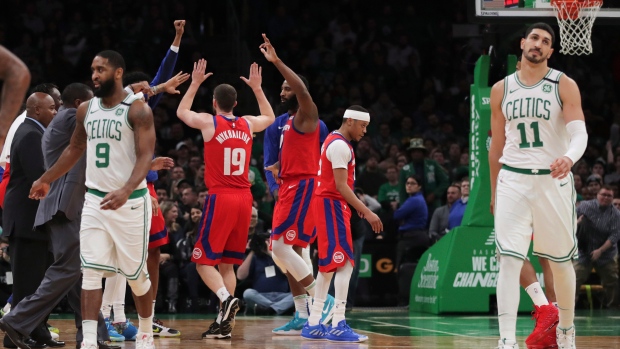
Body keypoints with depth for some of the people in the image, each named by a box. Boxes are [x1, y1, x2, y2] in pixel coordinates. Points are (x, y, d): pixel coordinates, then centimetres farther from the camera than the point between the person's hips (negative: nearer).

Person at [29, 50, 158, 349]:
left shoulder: (137, 110, -12)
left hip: (130, 201, -4)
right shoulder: (86, 110, 6)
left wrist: (126, 191, -34)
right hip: (95, 200, 4)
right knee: (91, 271, -8)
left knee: (135, 273, 7)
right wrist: (46, 179, 25)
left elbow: (145, 157, -19)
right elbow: (75, 149, 22)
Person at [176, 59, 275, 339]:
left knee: (205, 260, 0)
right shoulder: (247, 124, 8)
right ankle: (224, 322, 5)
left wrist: (195, 83, 25)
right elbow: (269, 118, 32)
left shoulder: (209, 122, -4)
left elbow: (181, 112, 18)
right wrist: (257, 88, 34)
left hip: (220, 198, -5)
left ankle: (226, 299, -25)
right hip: (244, 199, 5)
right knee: (227, 263, 11)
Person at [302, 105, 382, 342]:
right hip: (332, 205, -11)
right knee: (345, 264, -13)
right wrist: (366, 212, -24)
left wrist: (357, 206, 22)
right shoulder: (340, 146, -15)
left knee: (328, 265, 13)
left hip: (328, 204, 11)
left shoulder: (334, 141, 17)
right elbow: (341, 186, -22)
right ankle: (338, 326, -18)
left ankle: (313, 324, 14)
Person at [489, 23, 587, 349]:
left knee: (560, 261, 11)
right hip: (513, 179, 1)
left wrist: (569, 157, -36)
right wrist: (494, 192, 16)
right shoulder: (501, 90, 7)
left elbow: (579, 132, -14)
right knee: (508, 260, -12)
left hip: (553, 180, -1)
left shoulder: (564, 86, -3)